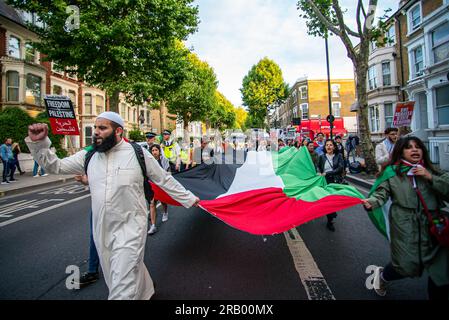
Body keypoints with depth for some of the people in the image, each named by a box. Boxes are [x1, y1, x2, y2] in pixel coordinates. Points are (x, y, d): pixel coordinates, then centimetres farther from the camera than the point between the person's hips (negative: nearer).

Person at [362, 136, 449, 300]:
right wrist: (371, 202, -26)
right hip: (405, 225, -3)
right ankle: (382, 274, 28)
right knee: (408, 266, -5)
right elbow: (381, 193, -7)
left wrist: (430, 178, -9)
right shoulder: (392, 171, 1)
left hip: (432, 224, 4)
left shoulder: (430, 171, 10)